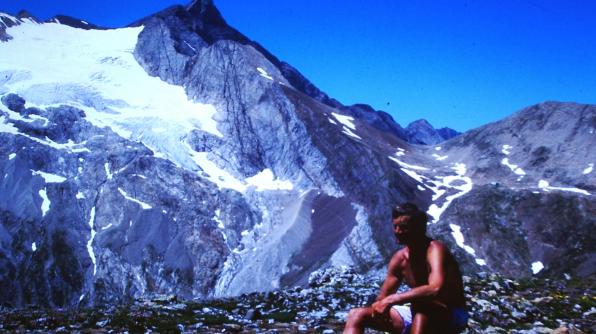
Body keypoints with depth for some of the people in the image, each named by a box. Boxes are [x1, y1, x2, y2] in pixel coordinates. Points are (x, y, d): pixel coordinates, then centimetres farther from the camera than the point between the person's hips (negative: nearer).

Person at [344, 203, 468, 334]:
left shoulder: (435, 250, -20)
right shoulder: (399, 258, 0)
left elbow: (435, 289, -40)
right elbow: (383, 298, 8)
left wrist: (391, 299, -35)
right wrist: (380, 305, -16)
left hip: (452, 316, -7)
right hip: (418, 314, 7)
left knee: (420, 301, -41)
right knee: (357, 315, -2)